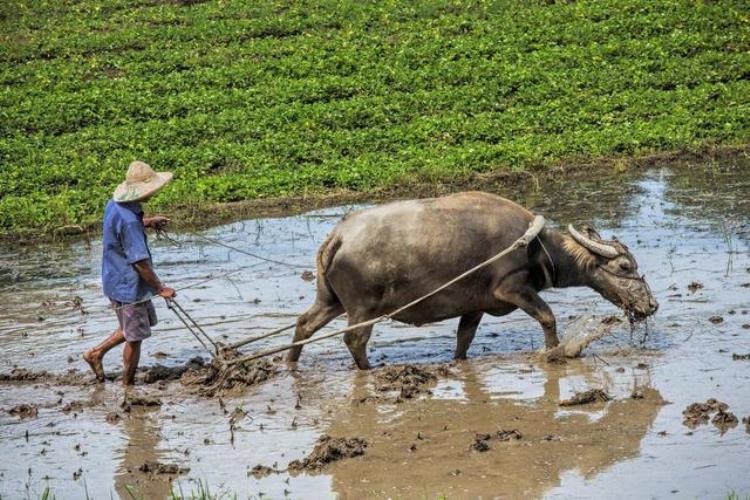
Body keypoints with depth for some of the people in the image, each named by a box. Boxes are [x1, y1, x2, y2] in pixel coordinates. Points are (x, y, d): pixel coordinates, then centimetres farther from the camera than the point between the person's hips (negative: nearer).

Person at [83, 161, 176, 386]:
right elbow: (140, 262, -26)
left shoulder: (114, 205, 0)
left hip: (118, 281, 10)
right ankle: (128, 385, 21)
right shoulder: (129, 221, -29)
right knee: (135, 337, 6)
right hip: (129, 287, -10)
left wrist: (148, 222, 15)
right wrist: (160, 288, -15)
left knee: (145, 322, 26)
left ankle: (96, 353, 30)